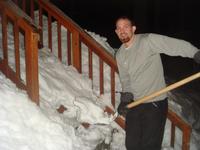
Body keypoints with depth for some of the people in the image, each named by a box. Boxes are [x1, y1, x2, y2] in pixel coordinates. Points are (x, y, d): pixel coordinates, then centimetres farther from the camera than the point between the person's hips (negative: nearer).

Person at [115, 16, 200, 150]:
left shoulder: (148, 40, -14)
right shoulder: (120, 55, 9)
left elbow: (178, 45, -23)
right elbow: (125, 79, 9)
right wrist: (125, 98, -8)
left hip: (155, 104, -6)